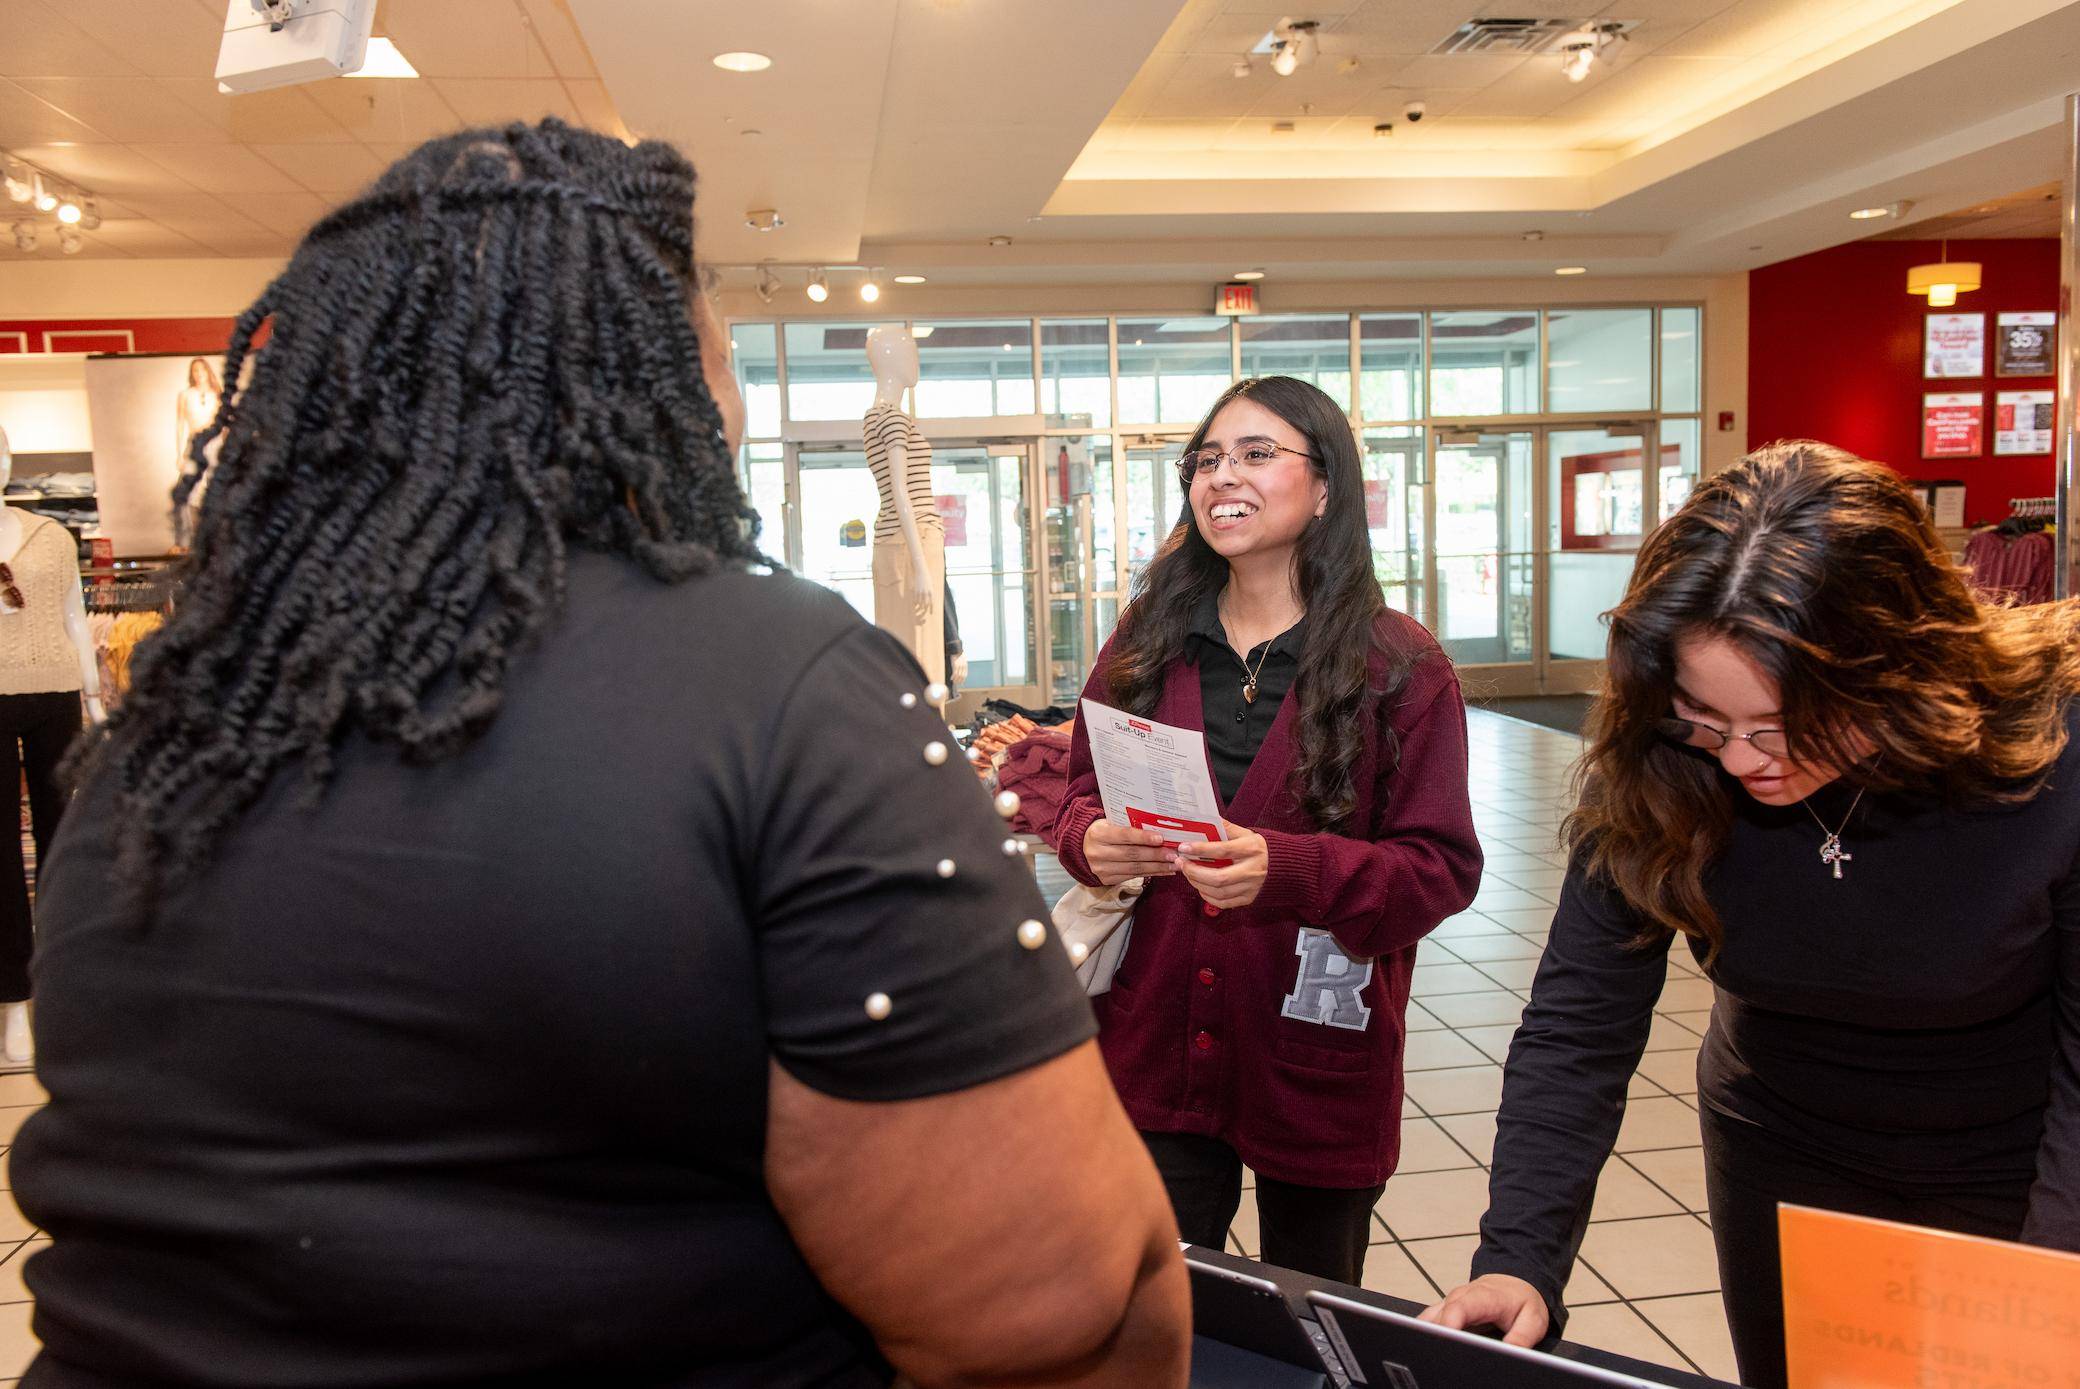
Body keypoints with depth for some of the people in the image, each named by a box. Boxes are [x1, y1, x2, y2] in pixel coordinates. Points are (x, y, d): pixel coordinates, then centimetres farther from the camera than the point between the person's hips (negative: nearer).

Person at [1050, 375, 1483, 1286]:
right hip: (1156, 1054, 2)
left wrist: (1285, 868, -25)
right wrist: (1091, 842, -13)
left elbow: (1441, 867, -9)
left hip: (1316, 1064, -2)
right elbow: (1082, 796, 11)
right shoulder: (1145, 646, 4)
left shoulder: (1399, 666, -7)